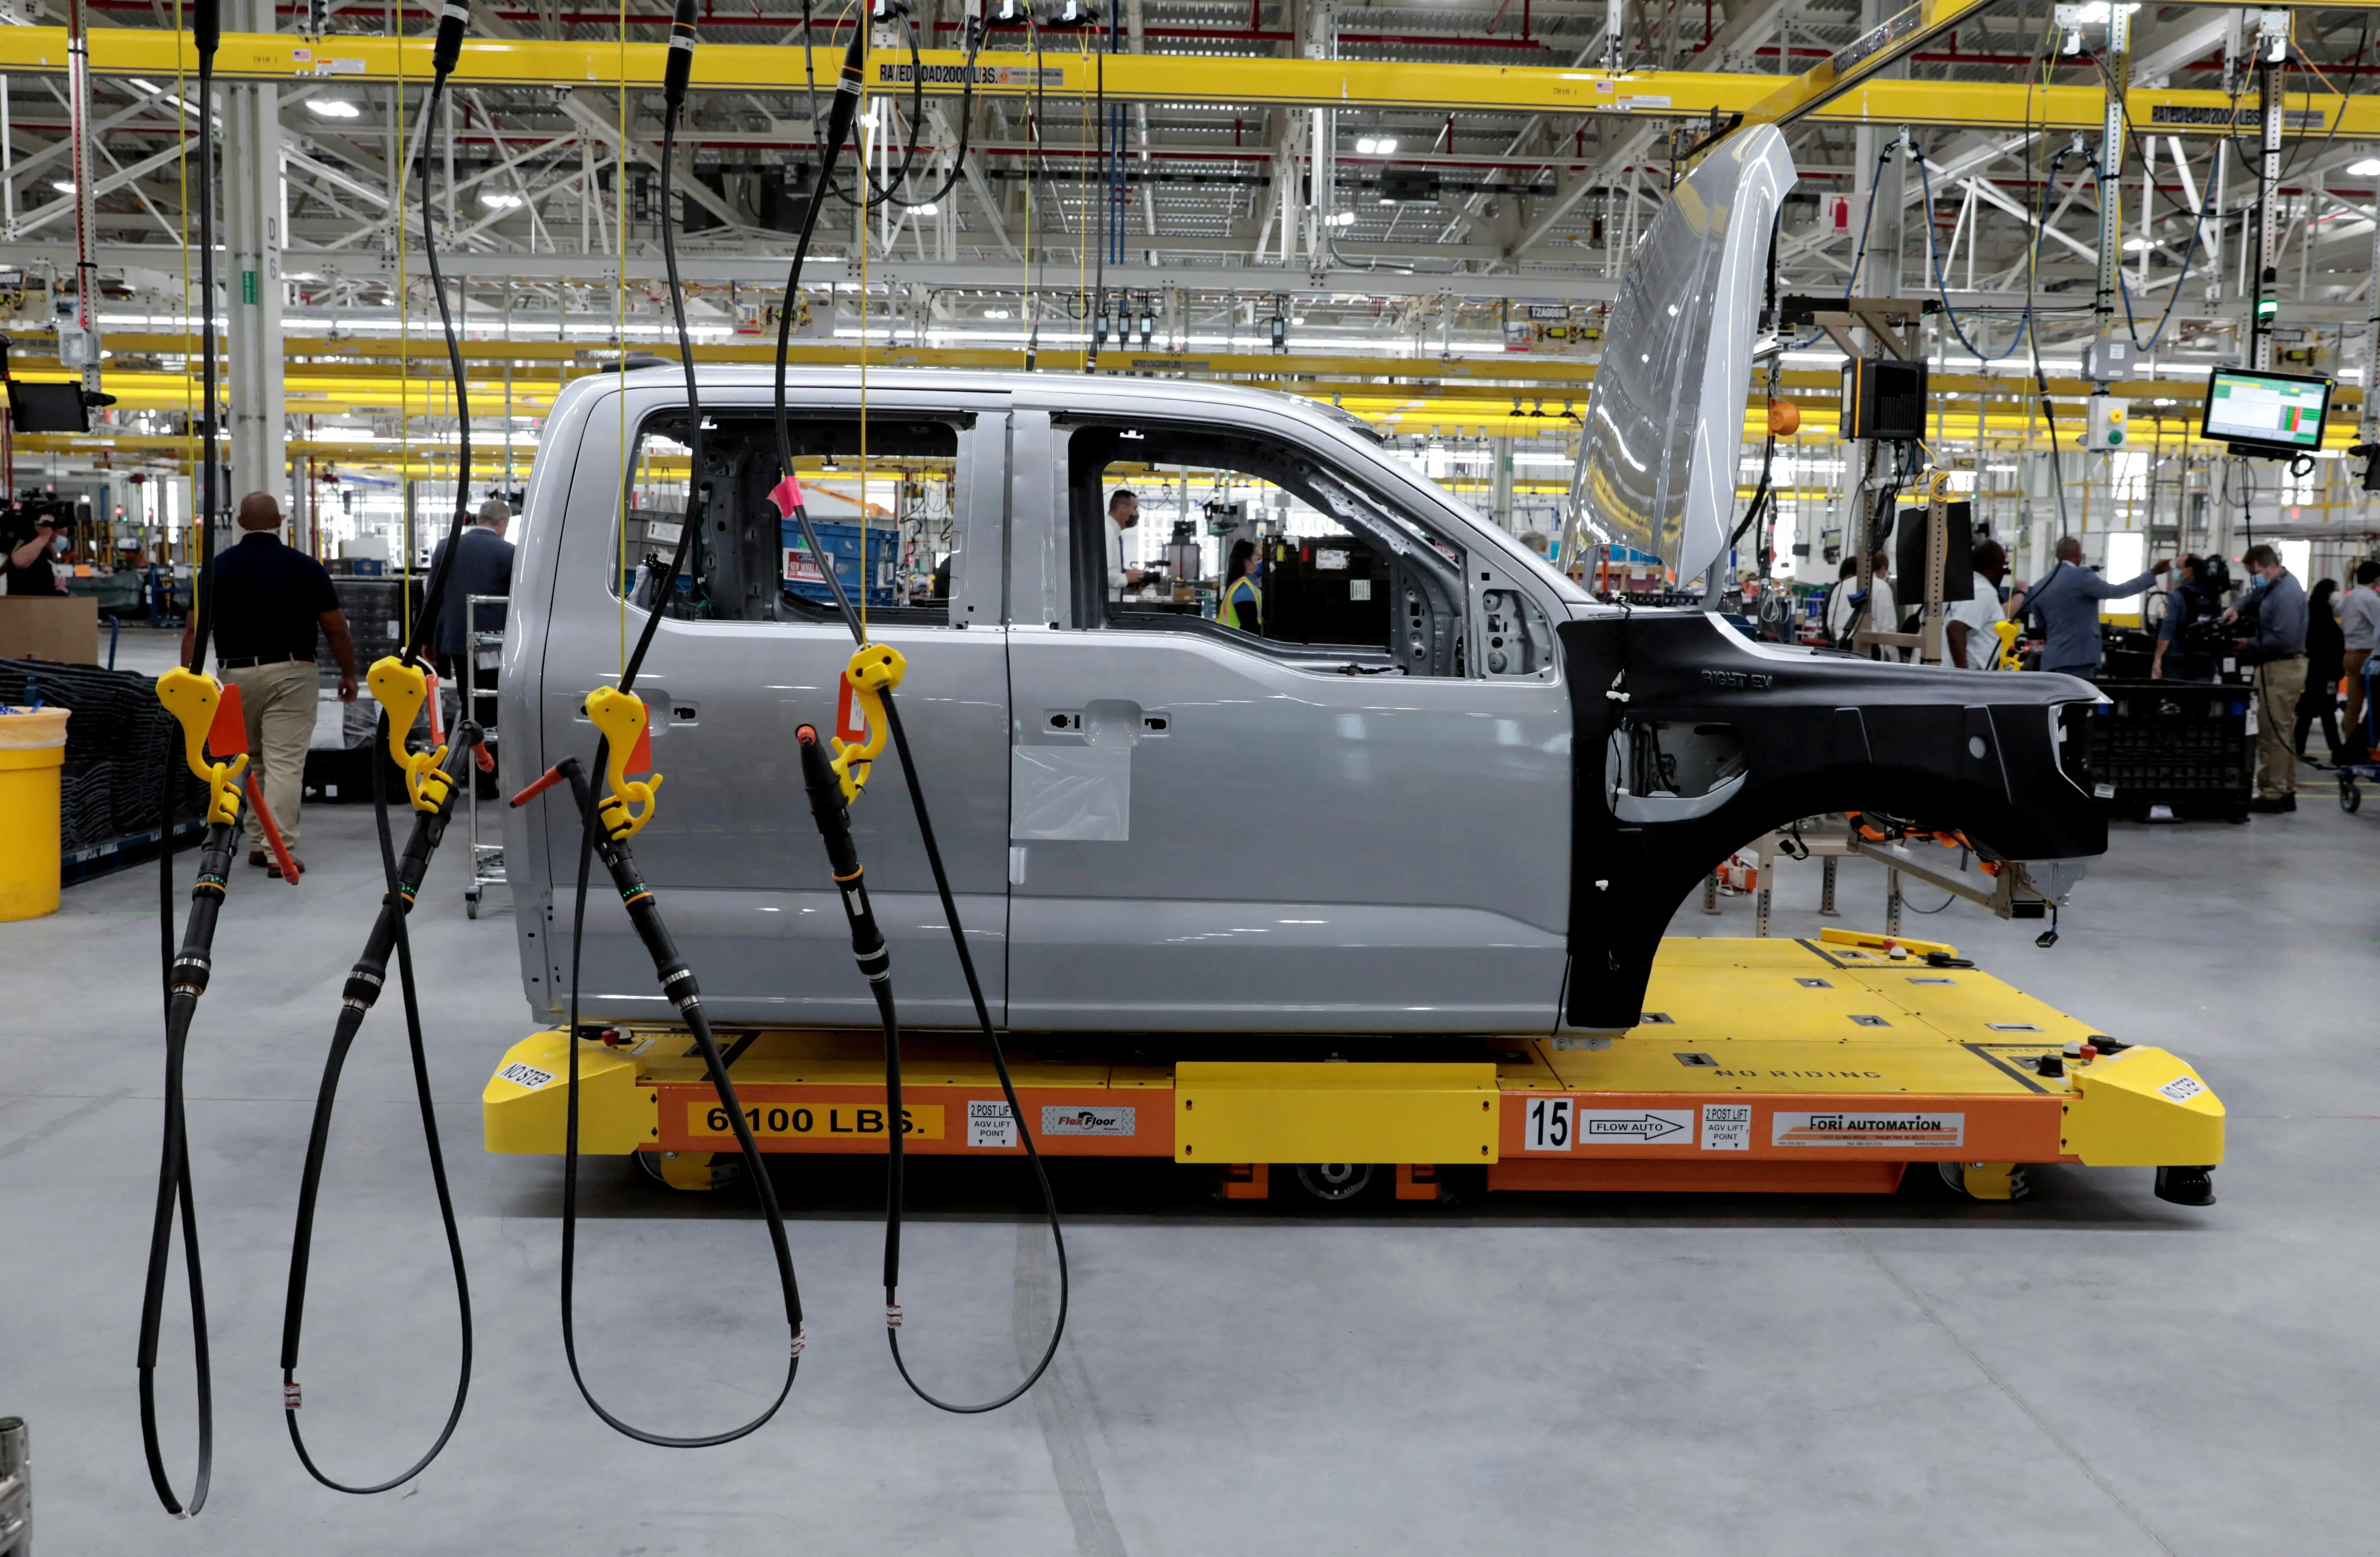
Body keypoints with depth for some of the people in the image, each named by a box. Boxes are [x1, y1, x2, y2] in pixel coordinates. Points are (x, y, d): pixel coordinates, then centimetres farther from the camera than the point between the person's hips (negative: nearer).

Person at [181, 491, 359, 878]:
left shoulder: (217, 569, 3)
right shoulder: (305, 568, -2)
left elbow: (195, 629, -1)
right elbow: (336, 628, -1)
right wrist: (349, 673, 12)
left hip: (237, 676, 3)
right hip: (291, 673, -3)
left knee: (255, 761, 20)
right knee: (285, 764, -5)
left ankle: (258, 842, 24)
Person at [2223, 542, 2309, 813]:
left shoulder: (2287, 593, -18)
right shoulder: (2275, 585, 12)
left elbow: (2283, 639, -24)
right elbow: (2256, 600, 28)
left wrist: (2250, 645, -13)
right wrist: (2238, 608, 7)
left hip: (2282, 668, -11)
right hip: (2279, 667, 11)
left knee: (2272, 734, -8)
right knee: (2281, 733, 14)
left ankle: (2273, 795, -6)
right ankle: (2286, 793, 19)